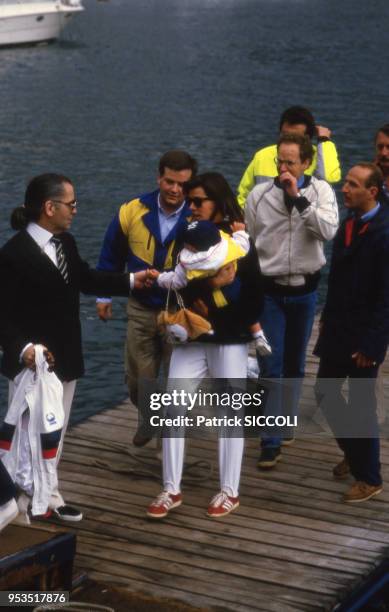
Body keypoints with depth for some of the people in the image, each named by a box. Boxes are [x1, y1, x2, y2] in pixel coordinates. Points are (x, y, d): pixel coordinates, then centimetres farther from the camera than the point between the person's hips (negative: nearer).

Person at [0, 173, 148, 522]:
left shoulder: (65, 243, 4)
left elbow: (85, 280, 21)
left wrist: (131, 281, 16)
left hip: (65, 360, 8)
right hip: (32, 363, -8)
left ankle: (47, 495, 32)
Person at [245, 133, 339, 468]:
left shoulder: (320, 191, -5)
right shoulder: (259, 195, -4)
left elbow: (328, 230, -22)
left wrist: (298, 198, -24)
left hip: (304, 291, 1)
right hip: (269, 291, -1)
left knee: (294, 364, 15)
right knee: (270, 366, -5)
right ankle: (271, 442, -2)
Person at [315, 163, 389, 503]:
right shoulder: (350, 222, 5)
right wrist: (328, 318, 10)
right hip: (337, 331, 8)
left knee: (361, 406, 4)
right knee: (325, 393, 16)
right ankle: (353, 453, 37)